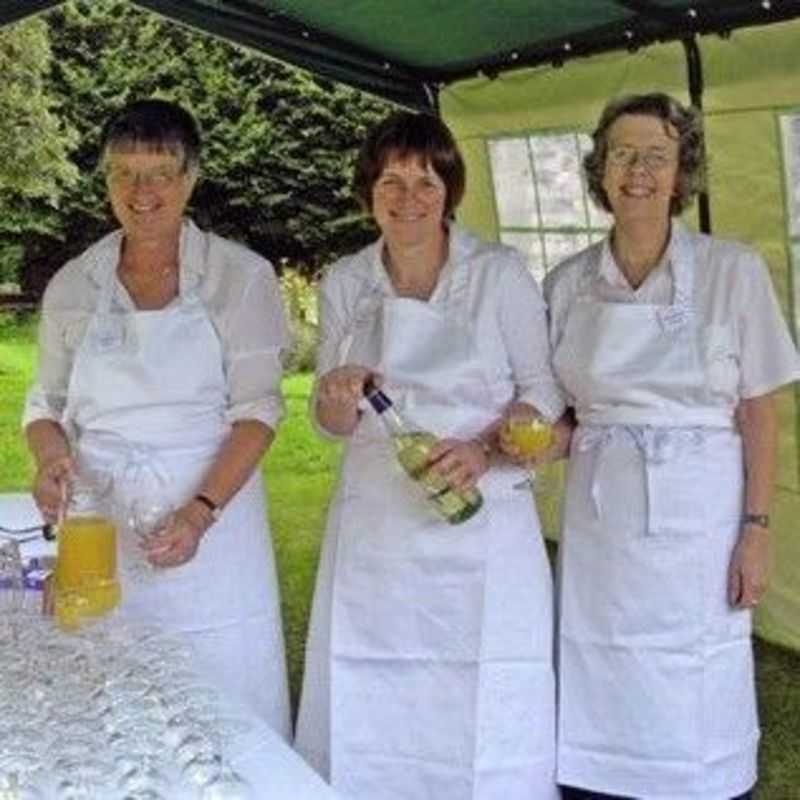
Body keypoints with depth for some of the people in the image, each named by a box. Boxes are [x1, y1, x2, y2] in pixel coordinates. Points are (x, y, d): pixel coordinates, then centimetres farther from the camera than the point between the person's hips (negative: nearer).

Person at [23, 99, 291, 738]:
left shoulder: (240, 276, -2)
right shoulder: (72, 286, 7)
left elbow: (257, 408, -6)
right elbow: (48, 403, 14)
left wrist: (200, 512, -18)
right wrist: (50, 456, -9)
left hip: (214, 519, -2)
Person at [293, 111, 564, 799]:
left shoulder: (501, 272, -4)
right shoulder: (344, 283, 5)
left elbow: (543, 389, 0)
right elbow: (332, 420, 9)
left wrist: (484, 450, -18)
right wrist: (338, 398, -14)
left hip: (482, 520, -2)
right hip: (377, 521, 3)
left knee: (483, 712, 1)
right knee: (369, 713, 7)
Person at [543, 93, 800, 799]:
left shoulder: (733, 270, -5)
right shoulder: (568, 284, 4)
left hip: (698, 515, -2)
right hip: (600, 517, 3)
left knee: (696, 711, 6)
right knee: (598, 709, 9)